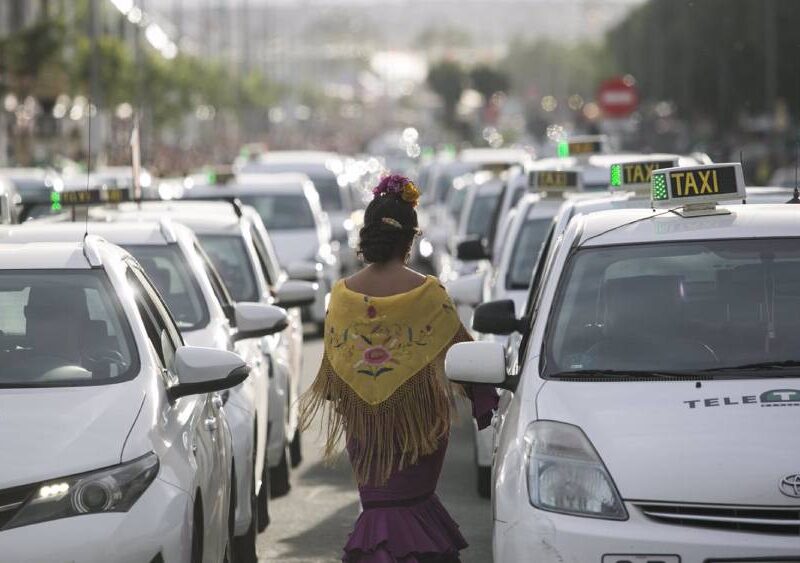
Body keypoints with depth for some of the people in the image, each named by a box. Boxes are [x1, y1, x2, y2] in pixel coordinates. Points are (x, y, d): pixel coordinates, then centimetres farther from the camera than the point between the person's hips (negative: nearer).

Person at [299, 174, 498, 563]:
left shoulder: (343, 295, -4)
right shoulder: (427, 294, -12)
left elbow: (333, 365, 6)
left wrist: (343, 403, 23)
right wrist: (483, 400, 7)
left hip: (363, 423, 2)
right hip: (417, 416, -2)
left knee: (378, 504, 10)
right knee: (413, 501, 7)